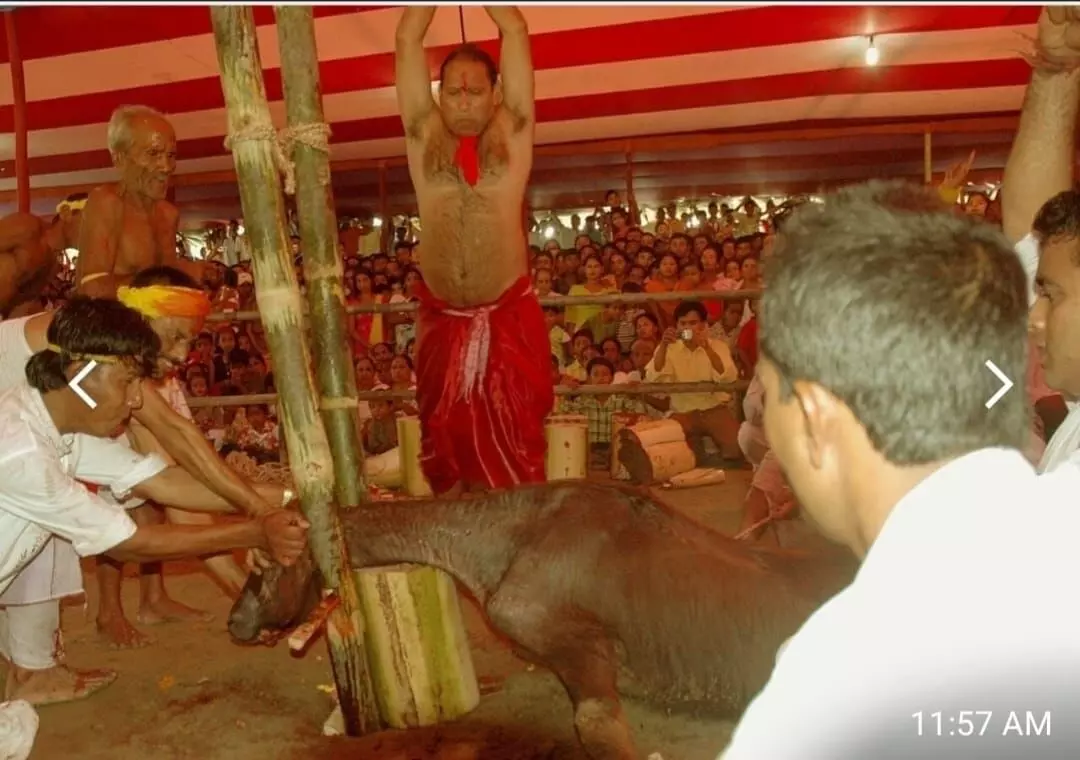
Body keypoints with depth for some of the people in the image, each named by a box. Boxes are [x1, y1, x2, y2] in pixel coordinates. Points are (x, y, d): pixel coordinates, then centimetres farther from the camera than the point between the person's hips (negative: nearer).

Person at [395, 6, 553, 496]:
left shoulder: (511, 130, 5)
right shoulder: (423, 134, 8)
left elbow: (514, 29, 3)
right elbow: (407, 38, 7)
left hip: (509, 318, -2)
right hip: (441, 320, 2)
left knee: (515, 445, 2)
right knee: (445, 442, 10)